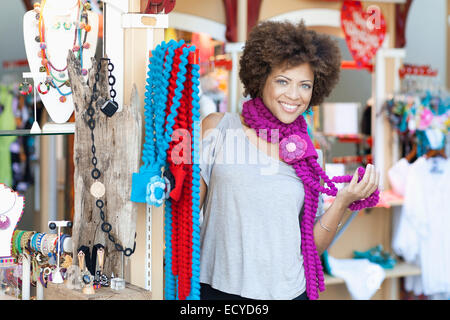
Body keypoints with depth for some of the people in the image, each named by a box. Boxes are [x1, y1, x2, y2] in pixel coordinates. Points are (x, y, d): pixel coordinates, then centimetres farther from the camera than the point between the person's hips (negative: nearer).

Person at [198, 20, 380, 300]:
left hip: (288, 291, 2)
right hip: (218, 288, -2)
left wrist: (344, 202, -7)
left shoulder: (306, 154, 4)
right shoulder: (218, 127, -3)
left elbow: (313, 245, 5)